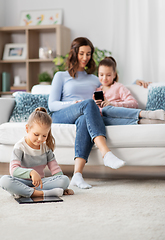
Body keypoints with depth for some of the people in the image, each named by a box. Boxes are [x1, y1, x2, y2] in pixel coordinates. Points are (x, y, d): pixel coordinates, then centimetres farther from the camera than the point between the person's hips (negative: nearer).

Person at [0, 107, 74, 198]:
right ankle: (40, 193, -44)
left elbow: (54, 168, 9)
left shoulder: (46, 147, 7)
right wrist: (31, 172, -39)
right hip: (22, 182, -4)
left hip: (40, 182, 4)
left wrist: (62, 186, -3)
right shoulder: (20, 147, -8)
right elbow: (14, 170, -21)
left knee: (65, 179, -21)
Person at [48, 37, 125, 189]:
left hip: (85, 117, 2)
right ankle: (107, 154, -53)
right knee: (89, 103, -36)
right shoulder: (61, 76, 21)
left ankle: (78, 174, -55)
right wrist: (73, 103, -10)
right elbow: (52, 105, 9)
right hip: (61, 117, -2)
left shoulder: (95, 80, 31)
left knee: (84, 120, -41)